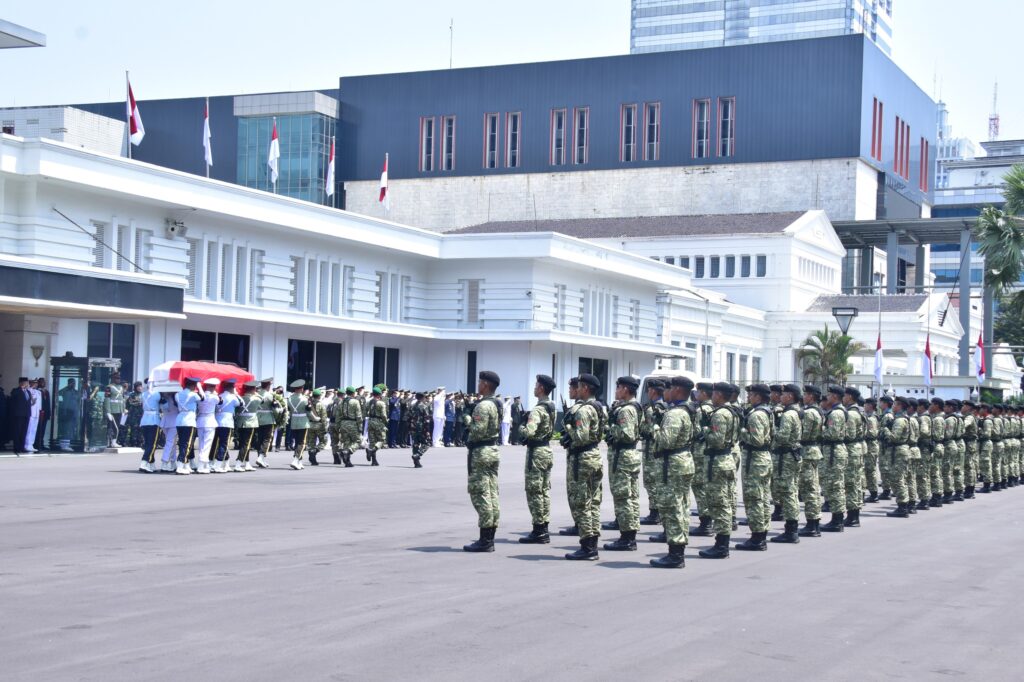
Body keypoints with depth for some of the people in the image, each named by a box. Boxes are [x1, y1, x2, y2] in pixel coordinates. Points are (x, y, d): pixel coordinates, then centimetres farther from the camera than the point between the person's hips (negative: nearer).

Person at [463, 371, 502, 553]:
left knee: (480, 495, -8)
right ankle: (489, 538, 13)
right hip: (493, 450, 10)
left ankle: (484, 541, -9)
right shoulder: (497, 405, 14)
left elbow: (478, 431, -24)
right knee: (492, 495, 9)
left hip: (481, 452, -10)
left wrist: (469, 421, -5)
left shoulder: (483, 406, -17)